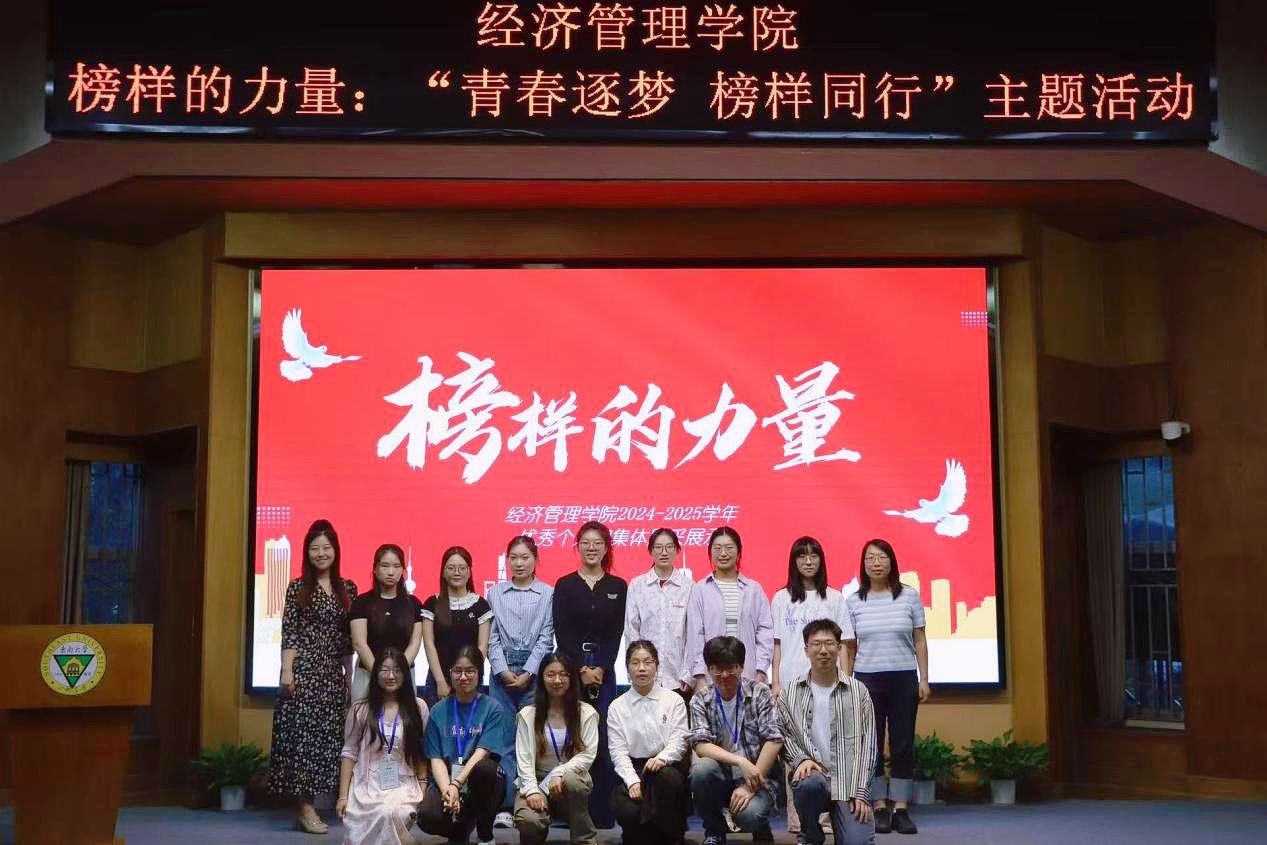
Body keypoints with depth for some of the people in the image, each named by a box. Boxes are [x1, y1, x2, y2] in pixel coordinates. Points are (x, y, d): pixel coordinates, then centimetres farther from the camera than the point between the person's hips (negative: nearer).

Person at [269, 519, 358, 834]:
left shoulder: (347, 589, 11)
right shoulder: (298, 587, 0)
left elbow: (347, 638, 14)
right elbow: (289, 633, -4)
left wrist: (349, 673, 12)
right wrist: (286, 671, -12)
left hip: (333, 672, 5)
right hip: (304, 669, -4)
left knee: (329, 734, 3)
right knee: (302, 733, -7)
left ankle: (307, 803, 11)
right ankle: (305, 808, -4)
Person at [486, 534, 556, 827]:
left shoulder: (548, 594, 4)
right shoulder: (495, 593, 10)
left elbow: (546, 638, 0)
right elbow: (492, 637, 6)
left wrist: (527, 673, -7)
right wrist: (503, 671, -5)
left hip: (534, 671, -1)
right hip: (502, 672, 1)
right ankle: (505, 806, -2)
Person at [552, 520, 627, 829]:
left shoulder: (617, 587, 8)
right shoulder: (565, 585, 5)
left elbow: (616, 633, 3)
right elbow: (562, 632, -2)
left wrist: (600, 669, -9)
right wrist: (581, 670, -9)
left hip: (604, 670, 1)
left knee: (603, 743, -1)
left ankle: (603, 815, 4)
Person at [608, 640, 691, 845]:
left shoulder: (673, 700, 9)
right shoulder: (617, 707, 11)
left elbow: (678, 740, -3)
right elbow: (618, 751, 1)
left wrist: (662, 758, -26)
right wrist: (632, 781, -17)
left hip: (668, 767, 0)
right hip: (633, 770, 0)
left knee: (665, 776, -38)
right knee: (627, 811, -31)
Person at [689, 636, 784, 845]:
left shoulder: (760, 693, -1)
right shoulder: (700, 700, 3)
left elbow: (774, 741, -9)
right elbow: (701, 745, -10)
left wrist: (750, 787, -17)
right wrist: (741, 761, -25)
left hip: (756, 775, -2)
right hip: (721, 775, 2)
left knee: (748, 814, -33)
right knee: (701, 770, -32)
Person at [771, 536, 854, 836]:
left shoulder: (834, 598, 9)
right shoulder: (782, 598, 8)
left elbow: (842, 644, 8)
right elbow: (776, 644, 8)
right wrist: (775, 682, 1)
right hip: (791, 682, 0)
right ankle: (795, 815, 1)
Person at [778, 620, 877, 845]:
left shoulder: (858, 691, 7)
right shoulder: (791, 691, 8)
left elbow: (867, 744, 4)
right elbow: (783, 734, 4)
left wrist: (861, 792, -4)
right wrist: (800, 759, -16)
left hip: (849, 782, 0)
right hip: (812, 773, 0)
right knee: (810, 783, -36)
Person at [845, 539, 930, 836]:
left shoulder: (910, 596, 2)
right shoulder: (853, 602, 3)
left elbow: (920, 641, 5)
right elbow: (849, 648, 7)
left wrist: (924, 679, 0)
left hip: (904, 678, 0)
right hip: (866, 679, 0)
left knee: (903, 744, 1)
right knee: (871, 745, 2)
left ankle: (900, 809, 7)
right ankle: (880, 809, 10)